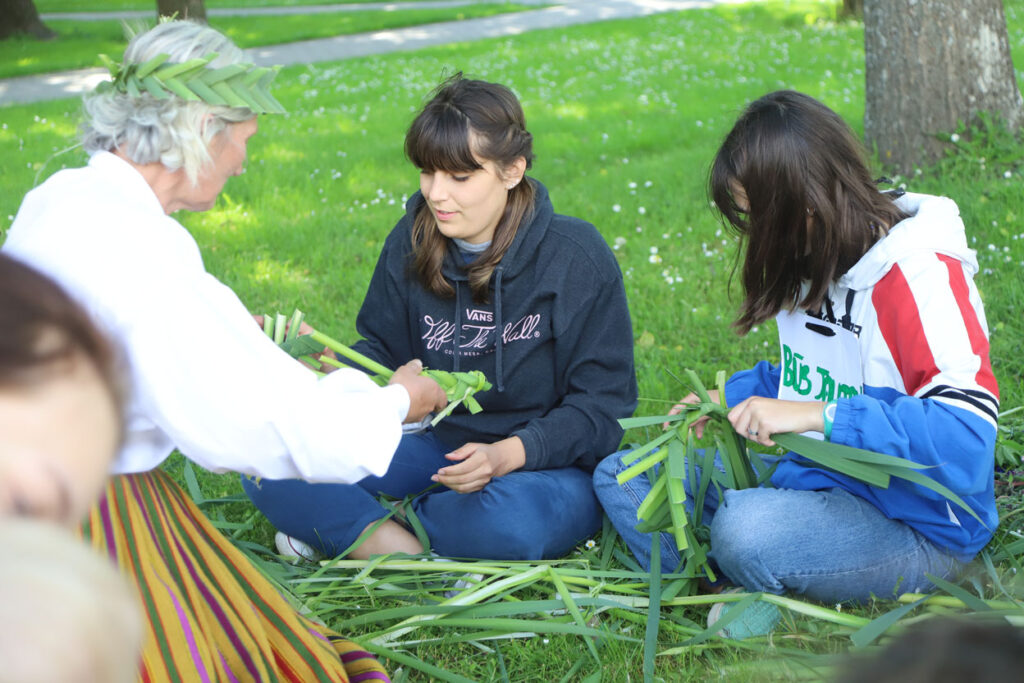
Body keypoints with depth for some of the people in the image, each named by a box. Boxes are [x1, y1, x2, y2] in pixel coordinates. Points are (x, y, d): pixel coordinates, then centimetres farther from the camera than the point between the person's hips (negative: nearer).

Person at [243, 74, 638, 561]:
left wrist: (508, 454, -27)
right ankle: (399, 548, -25)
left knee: (512, 517, -41)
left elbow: (603, 403, -11)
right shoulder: (411, 243, 1)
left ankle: (349, 527, -17)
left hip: (546, 464, -4)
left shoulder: (576, 257, -12)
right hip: (439, 446, 4)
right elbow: (379, 352, 11)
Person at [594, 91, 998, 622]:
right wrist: (730, 398, 8)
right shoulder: (817, 267, 5)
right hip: (813, 479, 9)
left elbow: (968, 432, -32)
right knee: (620, 476, 6)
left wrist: (817, 417, -34)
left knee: (745, 527, -37)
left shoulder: (919, 276, -21)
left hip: (915, 531, -9)